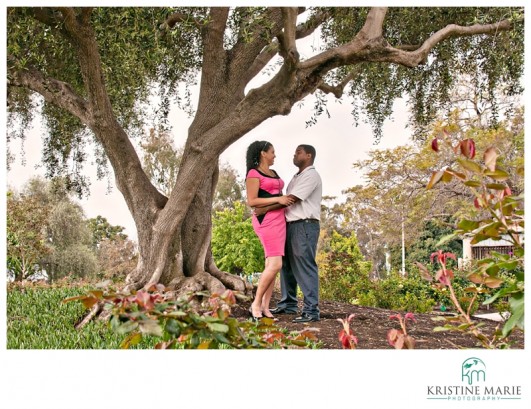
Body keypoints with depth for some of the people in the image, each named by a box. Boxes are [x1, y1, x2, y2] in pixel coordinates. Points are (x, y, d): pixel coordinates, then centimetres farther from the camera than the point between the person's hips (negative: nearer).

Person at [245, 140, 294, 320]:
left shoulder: (274, 173, 20)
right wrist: (278, 199, -15)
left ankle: (265, 307, 5)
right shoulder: (254, 173, -5)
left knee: (271, 264, 4)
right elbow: (252, 201, -12)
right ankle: (256, 304, -5)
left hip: (279, 219, 8)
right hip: (266, 220, -8)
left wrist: (288, 199, 13)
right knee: (275, 264, -16)